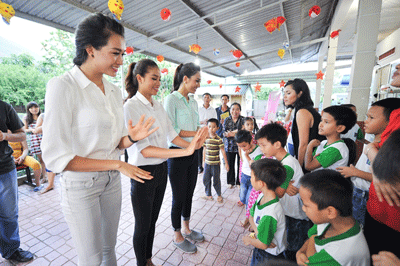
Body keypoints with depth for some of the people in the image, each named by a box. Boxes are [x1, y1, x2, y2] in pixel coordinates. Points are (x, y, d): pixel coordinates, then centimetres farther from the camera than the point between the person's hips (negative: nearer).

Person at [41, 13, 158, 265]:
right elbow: (55, 157, -18)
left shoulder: (115, 91, 3)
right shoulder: (63, 86, -15)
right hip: (80, 185, -5)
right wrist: (118, 165, -20)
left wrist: (131, 138, -14)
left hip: (112, 181, 5)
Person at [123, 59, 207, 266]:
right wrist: (184, 152, -31)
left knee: (153, 220, 24)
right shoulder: (130, 107, -17)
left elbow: (172, 135, 5)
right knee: (142, 225, 15)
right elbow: (144, 150, -25)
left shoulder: (158, 105, 5)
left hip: (161, 169, 7)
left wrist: (191, 145, -14)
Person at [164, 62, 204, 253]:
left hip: (192, 153, 7)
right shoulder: (171, 99, -12)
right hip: (177, 155, -7)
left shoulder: (193, 102, 11)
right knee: (179, 198, 8)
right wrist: (196, 134, -20)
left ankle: (186, 229, 41)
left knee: (189, 194, 19)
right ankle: (177, 236, 32)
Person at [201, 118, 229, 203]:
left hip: (215, 164, -4)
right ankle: (208, 195, 30)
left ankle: (219, 195, 30)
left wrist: (226, 163, -7)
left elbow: (223, 151, -9)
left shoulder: (218, 139, -12)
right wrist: (203, 161, 15)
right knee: (205, 179, 11)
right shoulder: (206, 138, 1)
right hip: (207, 163, 5)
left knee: (216, 181, 7)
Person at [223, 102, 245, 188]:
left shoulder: (243, 119, -1)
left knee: (240, 164, 5)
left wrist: (231, 133, -16)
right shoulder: (227, 120, 6)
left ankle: (239, 182, 24)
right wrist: (237, 132, -16)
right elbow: (225, 133, -4)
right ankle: (231, 182, 28)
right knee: (230, 164, 10)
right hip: (229, 146, 2)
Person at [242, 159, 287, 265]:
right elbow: (251, 216, 0)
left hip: (269, 256, -6)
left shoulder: (270, 214, -37)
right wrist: (258, 233, -16)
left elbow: (263, 244, -26)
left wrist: (249, 240, -7)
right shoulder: (262, 196, -14)